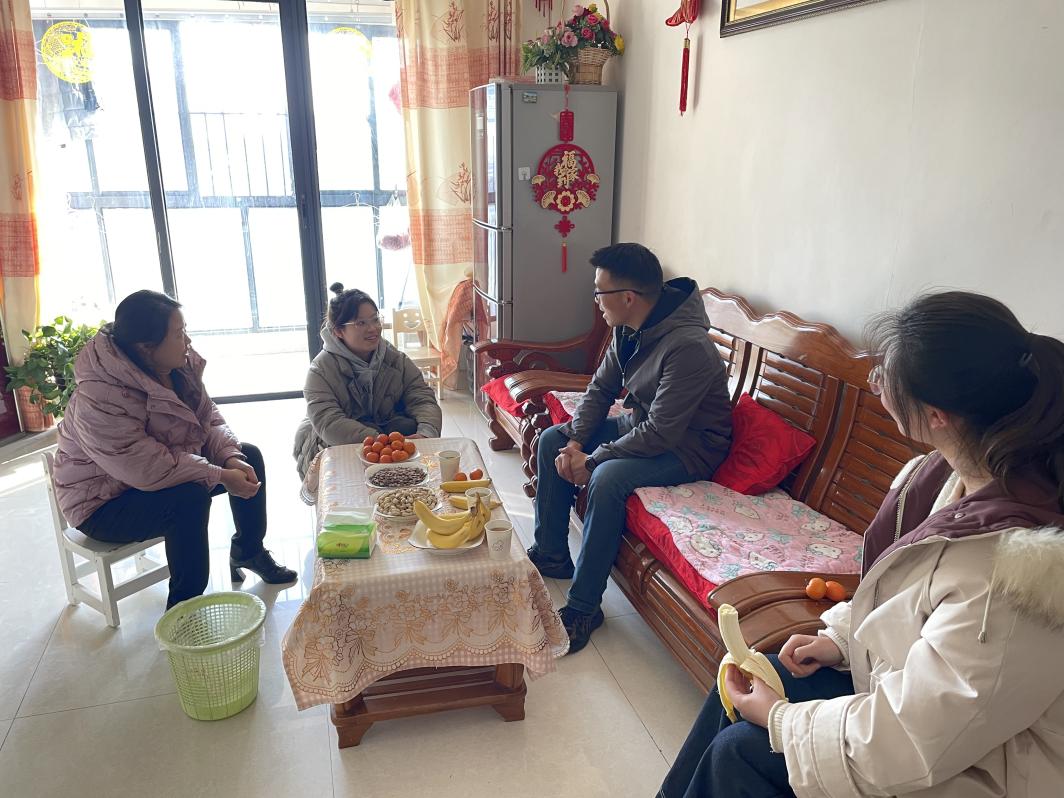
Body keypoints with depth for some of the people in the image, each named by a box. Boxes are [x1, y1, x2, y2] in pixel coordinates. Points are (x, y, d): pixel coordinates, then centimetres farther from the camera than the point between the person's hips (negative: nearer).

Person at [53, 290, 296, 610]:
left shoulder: (180, 365, -10)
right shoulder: (99, 400, -34)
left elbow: (208, 418, -1)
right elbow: (149, 469, -36)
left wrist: (231, 457, -19)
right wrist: (221, 476, -29)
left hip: (169, 470, 8)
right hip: (104, 502, -8)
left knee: (248, 456, 1)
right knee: (191, 496, -33)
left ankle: (248, 551, 22)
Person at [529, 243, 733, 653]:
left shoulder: (687, 347, -31)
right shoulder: (629, 329, -4)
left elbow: (661, 433, -31)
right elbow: (601, 388, 5)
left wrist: (592, 461, -24)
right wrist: (575, 442, -11)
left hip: (687, 446, -9)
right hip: (641, 424, 9)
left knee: (608, 477, -34)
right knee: (552, 440, 2)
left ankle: (583, 607, -20)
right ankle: (551, 555, 12)